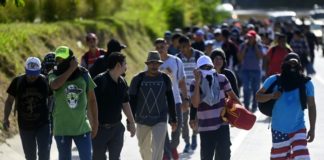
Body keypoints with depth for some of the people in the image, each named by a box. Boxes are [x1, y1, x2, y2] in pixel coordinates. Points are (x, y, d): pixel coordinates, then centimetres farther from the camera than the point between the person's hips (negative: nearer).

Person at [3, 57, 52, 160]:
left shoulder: (45, 82, -10)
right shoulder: (17, 82, -7)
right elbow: (9, 101, 2)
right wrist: (6, 119, -5)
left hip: (43, 125, -2)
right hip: (25, 125, 2)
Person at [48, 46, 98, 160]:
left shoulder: (84, 75, -1)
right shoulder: (54, 75, -5)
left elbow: (92, 100, 7)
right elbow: (54, 85, -30)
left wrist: (95, 124, 8)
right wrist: (71, 69, -26)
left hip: (82, 128, 0)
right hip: (62, 129, 0)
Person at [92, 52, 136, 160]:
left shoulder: (122, 82, 7)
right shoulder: (100, 80, -15)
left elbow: (125, 104, 17)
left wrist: (131, 123, 19)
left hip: (117, 127, 6)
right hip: (101, 127, -6)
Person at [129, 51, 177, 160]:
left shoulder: (165, 79, 0)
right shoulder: (138, 79, -6)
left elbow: (170, 100, 9)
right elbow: (132, 101, -3)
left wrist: (173, 119, 10)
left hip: (160, 120, 0)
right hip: (142, 120, 0)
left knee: (158, 148, -11)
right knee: (144, 148, 12)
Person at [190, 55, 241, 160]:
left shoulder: (221, 79, -1)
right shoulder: (194, 84, -5)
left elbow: (231, 95, 12)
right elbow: (195, 104, -19)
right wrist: (197, 83, -23)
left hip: (222, 125, 0)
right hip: (205, 127, 0)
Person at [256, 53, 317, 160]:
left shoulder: (306, 83, -3)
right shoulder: (274, 81, -6)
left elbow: (311, 107, 5)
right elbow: (258, 96, 1)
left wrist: (312, 129, 4)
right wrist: (271, 96, -20)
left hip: (298, 128, 0)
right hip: (279, 129, 0)